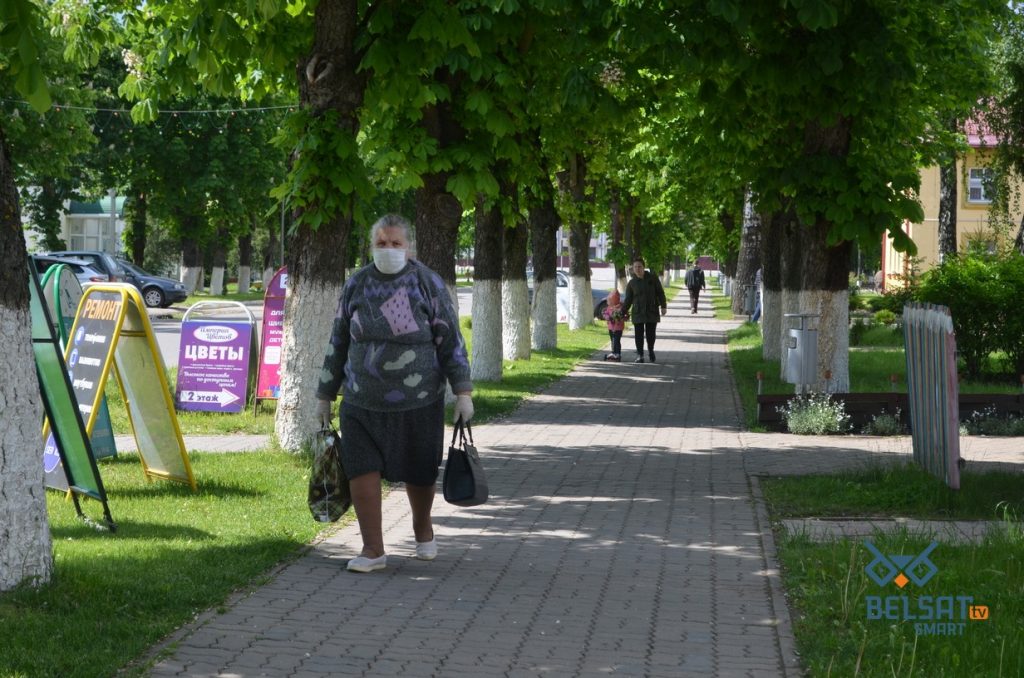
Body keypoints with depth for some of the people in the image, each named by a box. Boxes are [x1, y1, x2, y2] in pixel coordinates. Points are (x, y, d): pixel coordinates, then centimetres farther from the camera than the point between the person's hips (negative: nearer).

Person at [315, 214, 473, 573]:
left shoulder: (428, 284, -4)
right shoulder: (356, 285, 4)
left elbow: (450, 339, -2)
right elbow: (338, 342, 11)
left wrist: (463, 391, -7)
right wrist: (325, 395, 13)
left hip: (417, 402, -2)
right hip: (362, 402, 2)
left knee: (419, 473, 10)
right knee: (361, 471, -6)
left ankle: (423, 528, 38)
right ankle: (373, 550, 4)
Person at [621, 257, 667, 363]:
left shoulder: (652, 278, 1)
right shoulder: (632, 283, 3)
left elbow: (660, 293, 4)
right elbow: (628, 299, 8)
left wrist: (663, 306, -2)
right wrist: (623, 312, 2)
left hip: (652, 311, 0)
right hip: (638, 313, 0)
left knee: (651, 334, 5)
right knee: (639, 335, -2)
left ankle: (651, 351, 28)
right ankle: (639, 355, 5)